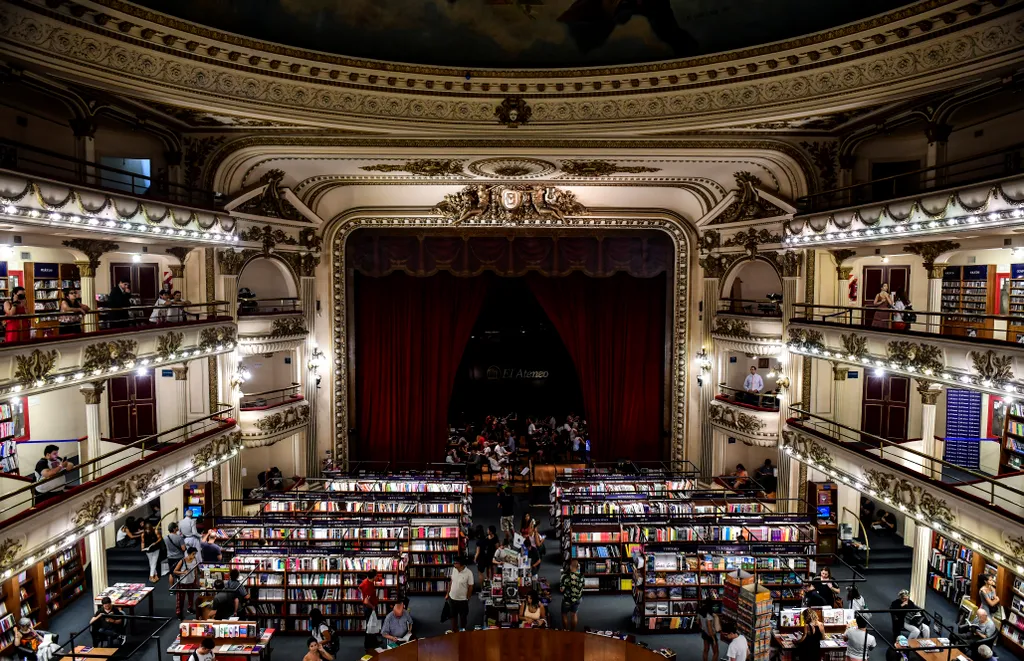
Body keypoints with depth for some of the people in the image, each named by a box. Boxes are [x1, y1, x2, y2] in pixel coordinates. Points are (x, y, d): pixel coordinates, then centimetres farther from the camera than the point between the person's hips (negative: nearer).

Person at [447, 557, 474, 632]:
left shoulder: (468, 573, -24)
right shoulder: (453, 569, -9)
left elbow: (470, 587, -15)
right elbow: (451, 581, 5)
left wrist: (467, 599, -9)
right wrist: (448, 593, 9)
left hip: (462, 600, -4)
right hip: (452, 598, 5)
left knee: (463, 617, 15)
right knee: (453, 615, 22)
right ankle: (454, 631, 42)